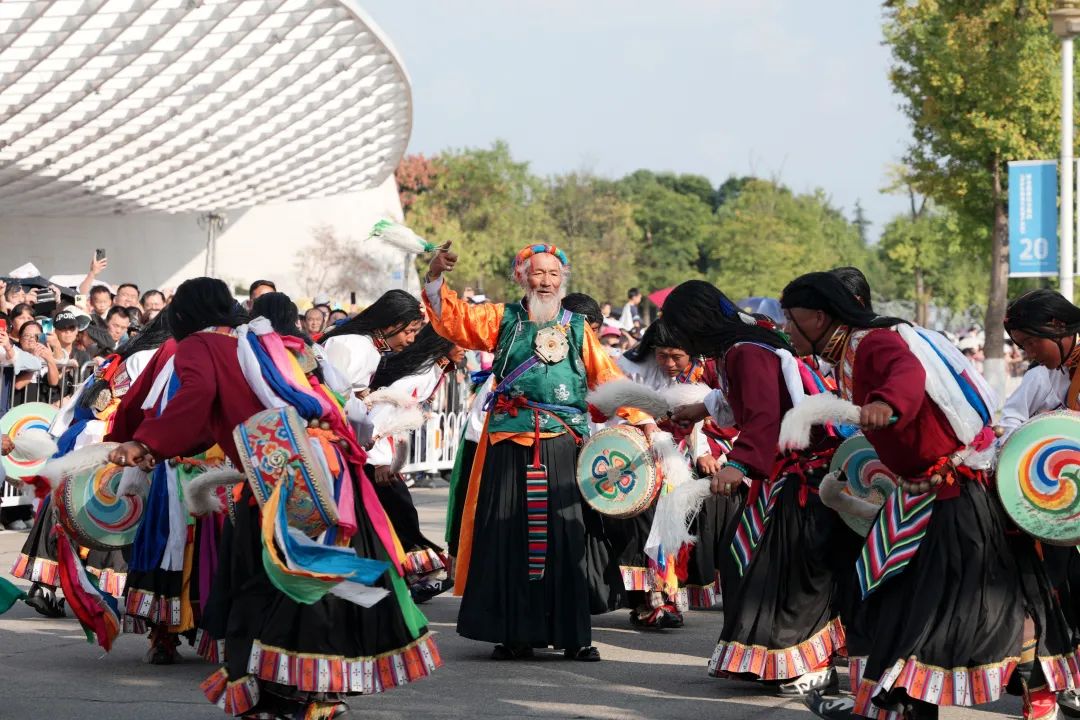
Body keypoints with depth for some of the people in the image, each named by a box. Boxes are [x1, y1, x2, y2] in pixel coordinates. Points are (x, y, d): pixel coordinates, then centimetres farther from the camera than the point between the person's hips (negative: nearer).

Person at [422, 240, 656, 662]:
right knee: (508, 534, -2)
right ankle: (514, 633, 4)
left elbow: (606, 376, 9)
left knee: (564, 536, -1)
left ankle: (572, 635, 5)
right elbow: (453, 318, 2)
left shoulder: (577, 328, 14)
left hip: (562, 443, 0)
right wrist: (435, 278, -14)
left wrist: (642, 419, 0)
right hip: (511, 443, 0)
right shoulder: (503, 320, 11)